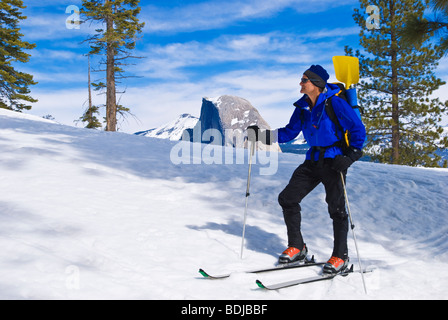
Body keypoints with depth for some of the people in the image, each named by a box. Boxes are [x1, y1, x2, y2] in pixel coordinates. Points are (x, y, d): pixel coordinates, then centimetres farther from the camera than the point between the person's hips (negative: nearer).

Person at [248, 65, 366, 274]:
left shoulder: (334, 103, -14)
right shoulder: (303, 106, 6)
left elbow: (358, 129, -11)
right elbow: (289, 132, 12)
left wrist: (350, 156, -20)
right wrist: (261, 135, 2)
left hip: (334, 161, -7)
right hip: (313, 160, 7)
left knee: (336, 208, -5)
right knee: (287, 198, 1)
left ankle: (340, 256, 11)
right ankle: (297, 247, 13)